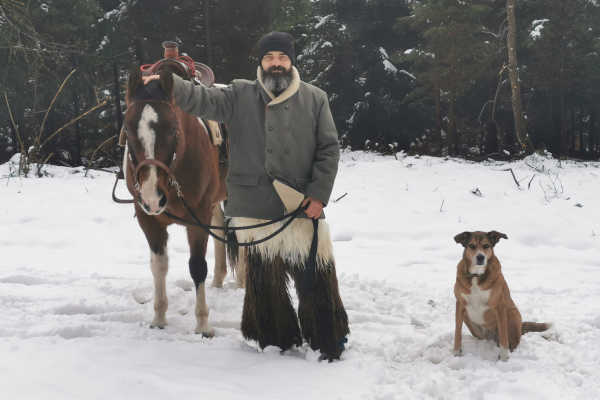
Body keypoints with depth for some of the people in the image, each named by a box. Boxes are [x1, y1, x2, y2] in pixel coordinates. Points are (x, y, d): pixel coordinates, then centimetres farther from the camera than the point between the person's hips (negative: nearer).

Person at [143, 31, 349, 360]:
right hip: (254, 209, 2)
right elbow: (203, 99, -10)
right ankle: (277, 340, 29)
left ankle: (328, 342, 17)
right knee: (263, 280, 13)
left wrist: (319, 194, -8)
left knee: (316, 281, 1)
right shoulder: (239, 96, 5)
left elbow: (328, 150, 2)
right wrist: (169, 84, -28)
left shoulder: (315, 99, 4)